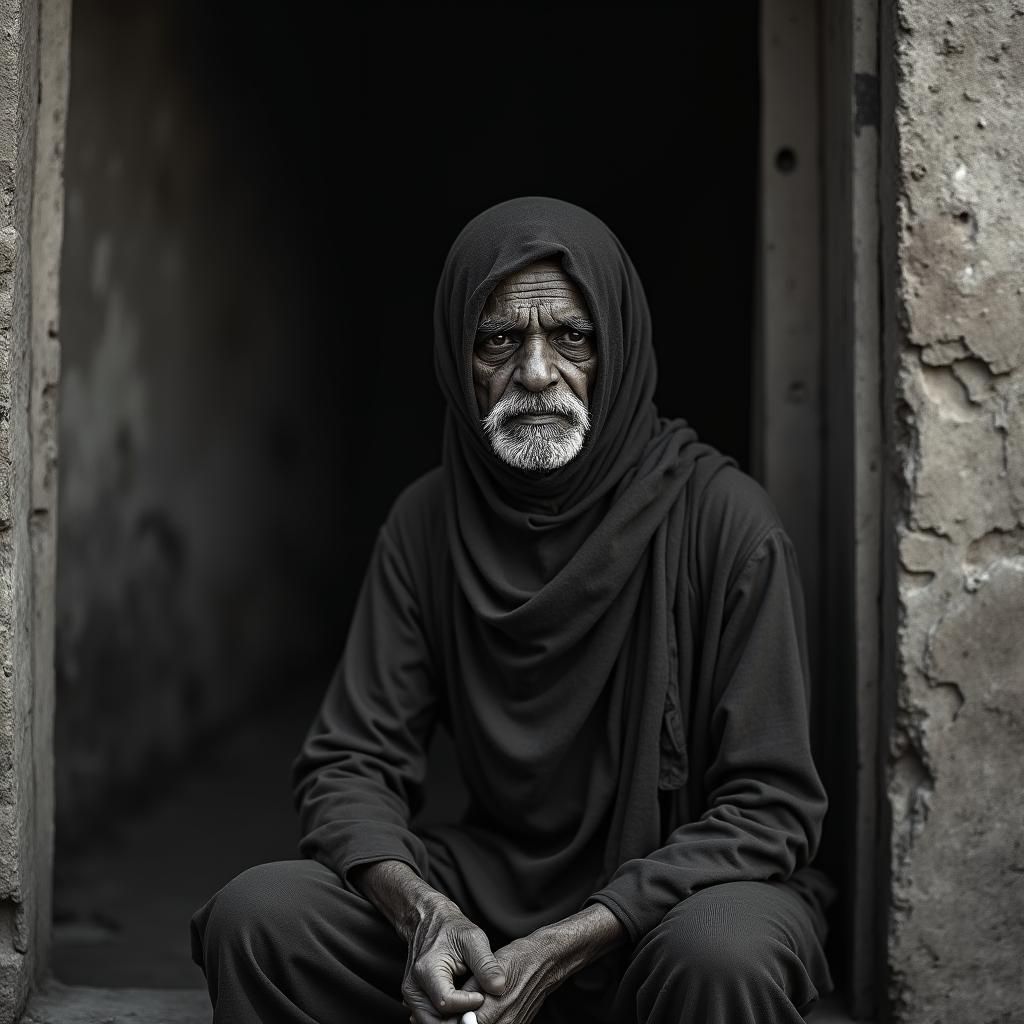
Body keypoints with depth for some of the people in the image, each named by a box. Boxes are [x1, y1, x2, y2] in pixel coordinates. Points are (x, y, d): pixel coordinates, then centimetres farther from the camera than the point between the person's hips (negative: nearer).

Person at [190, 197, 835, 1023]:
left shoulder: (723, 516, -14)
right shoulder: (428, 521, 0)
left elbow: (770, 802, -15)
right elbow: (352, 761, -1)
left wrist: (570, 946, -25)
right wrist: (420, 911, -22)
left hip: (684, 891, -3)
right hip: (497, 883, 3)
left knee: (724, 956, -37)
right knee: (255, 917, -18)